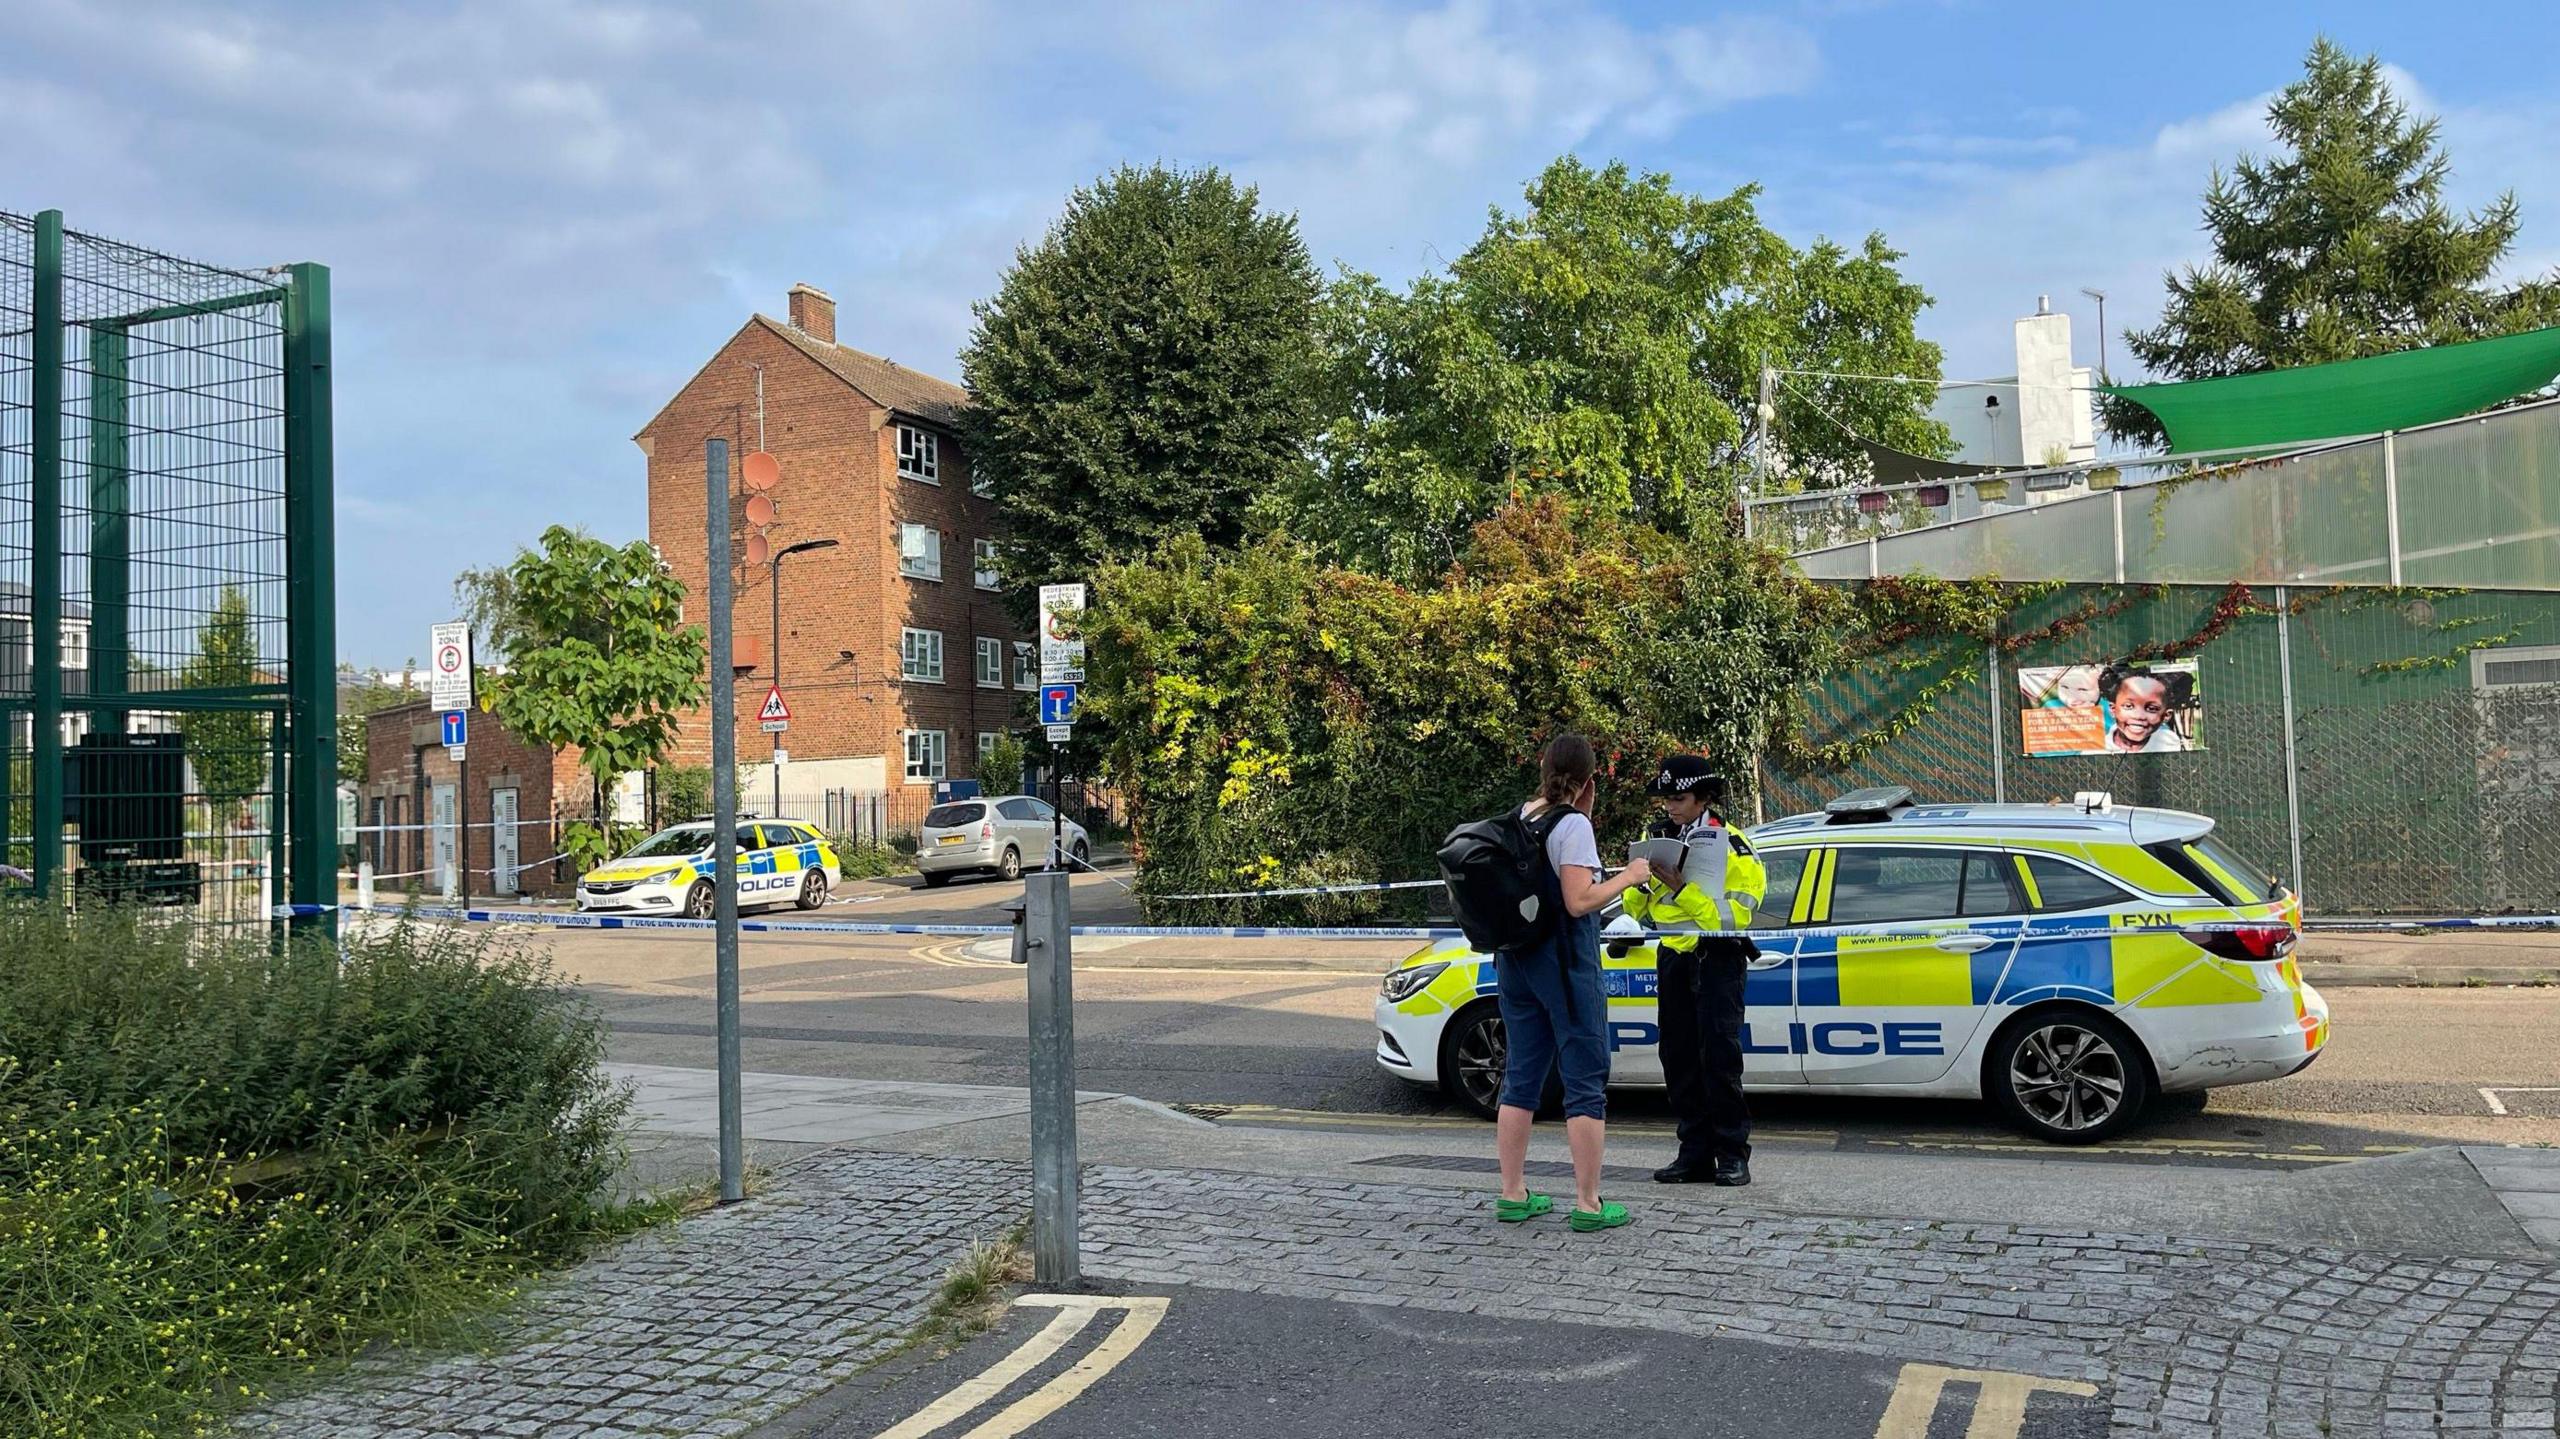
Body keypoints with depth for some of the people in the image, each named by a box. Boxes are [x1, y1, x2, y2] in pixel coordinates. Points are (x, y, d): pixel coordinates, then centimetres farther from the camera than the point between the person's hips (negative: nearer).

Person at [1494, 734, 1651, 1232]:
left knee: (1521, 1077, 13)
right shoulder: (1573, 825, -14)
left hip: (1516, 962, 7)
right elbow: (1580, 902, -21)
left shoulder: (1518, 818, 6)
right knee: (1586, 1082, 1)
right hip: (1565, 965, -7)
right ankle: (1588, 1204, 2)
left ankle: (1513, 1195, 18)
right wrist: (1628, 877, -7)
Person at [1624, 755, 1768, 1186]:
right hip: (1673, 958, 6)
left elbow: (1734, 916, -17)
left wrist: (1681, 889, -24)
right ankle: (1695, 1154, 11)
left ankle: (1732, 1154, -4)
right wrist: (1640, 882, -8)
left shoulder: (1730, 844, -6)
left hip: (1717, 960, -6)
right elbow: (1637, 911, 13)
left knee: (1718, 1055, -11)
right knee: (1679, 1058, 5)